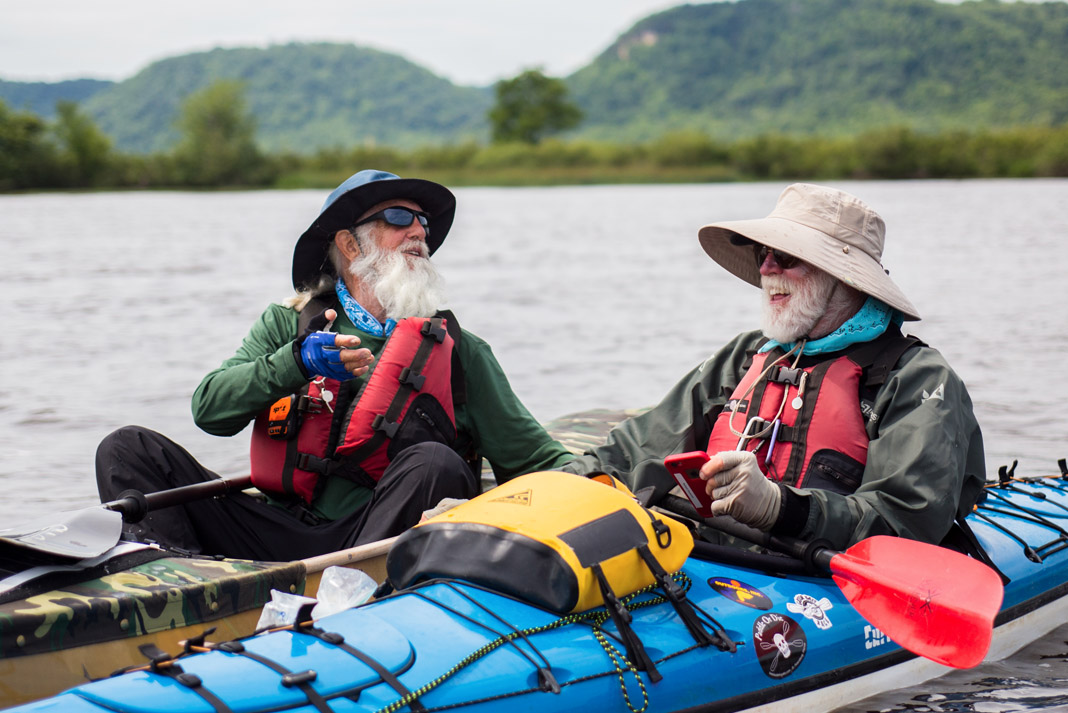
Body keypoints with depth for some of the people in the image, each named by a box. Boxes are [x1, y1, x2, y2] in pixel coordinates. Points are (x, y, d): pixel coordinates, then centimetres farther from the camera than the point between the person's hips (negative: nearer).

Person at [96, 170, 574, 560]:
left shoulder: (458, 351, 16)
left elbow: (531, 454, 14)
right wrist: (296, 362, -12)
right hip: (282, 536, 1)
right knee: (129, 448, -9)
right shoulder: (287, 325, 16)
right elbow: (209, 409, 3)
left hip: (382, 534, -1)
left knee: (435, 461, -31)